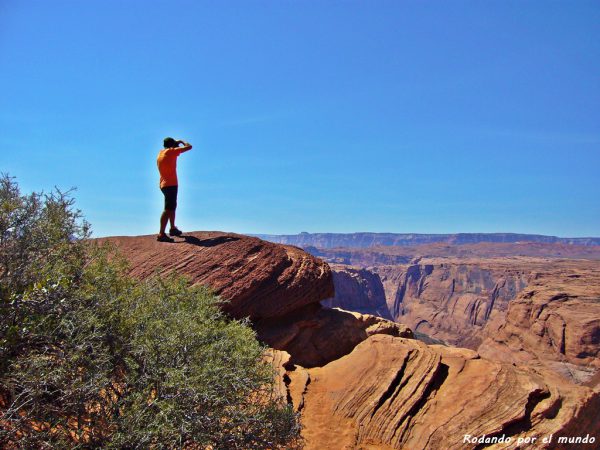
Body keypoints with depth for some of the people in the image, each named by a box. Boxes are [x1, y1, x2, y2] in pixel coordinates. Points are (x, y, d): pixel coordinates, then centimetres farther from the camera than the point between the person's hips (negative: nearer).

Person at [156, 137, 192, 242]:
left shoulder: (161, 153, 14)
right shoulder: (171, 151, -9)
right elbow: (189, 147, -9)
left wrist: (177, 143, 27)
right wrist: (182, 142, 8)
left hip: (164, 184, 10)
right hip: (171, 184, -10)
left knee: (172, 207, 24)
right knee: (168, 209, -15)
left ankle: (173, 228, 38)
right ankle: (161, 234, -22)